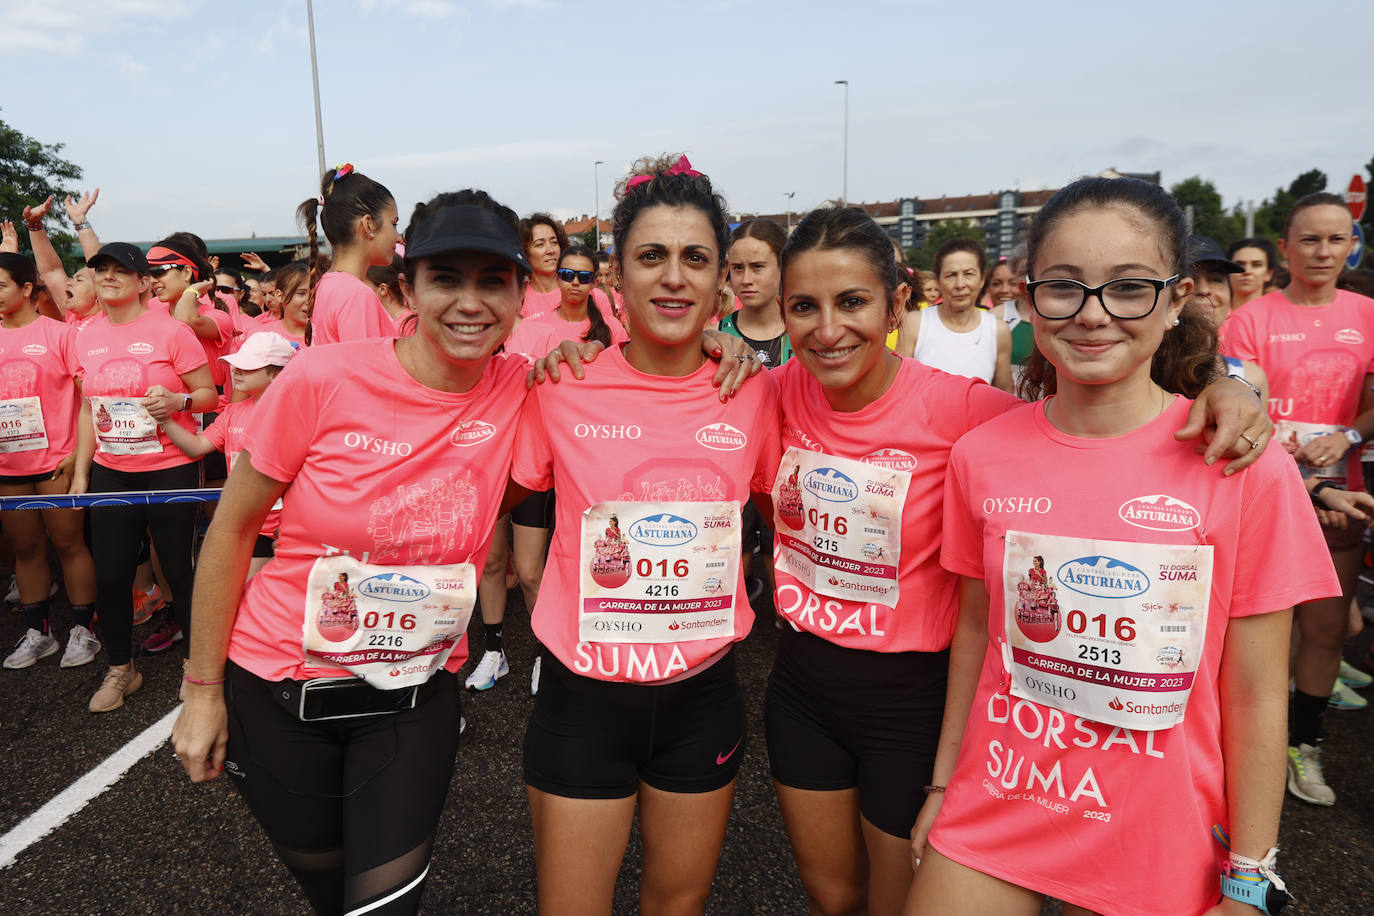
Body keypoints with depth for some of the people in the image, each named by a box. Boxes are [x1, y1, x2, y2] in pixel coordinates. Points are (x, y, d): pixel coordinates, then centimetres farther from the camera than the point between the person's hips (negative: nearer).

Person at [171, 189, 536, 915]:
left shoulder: (520, 390, -13)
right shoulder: (322, 379, -17)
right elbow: (232, 528, -6)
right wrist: (202, 688, -2)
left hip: (416, 698, 1)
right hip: (279, 690, 0)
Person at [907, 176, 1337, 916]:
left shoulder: (1245, 468, -14)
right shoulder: (981, 456, -7)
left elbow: (1254, 697, -7)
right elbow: (975, 630, 3)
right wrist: (944, 783, 8)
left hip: (1155, 849, -1)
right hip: (992, 812, 2)